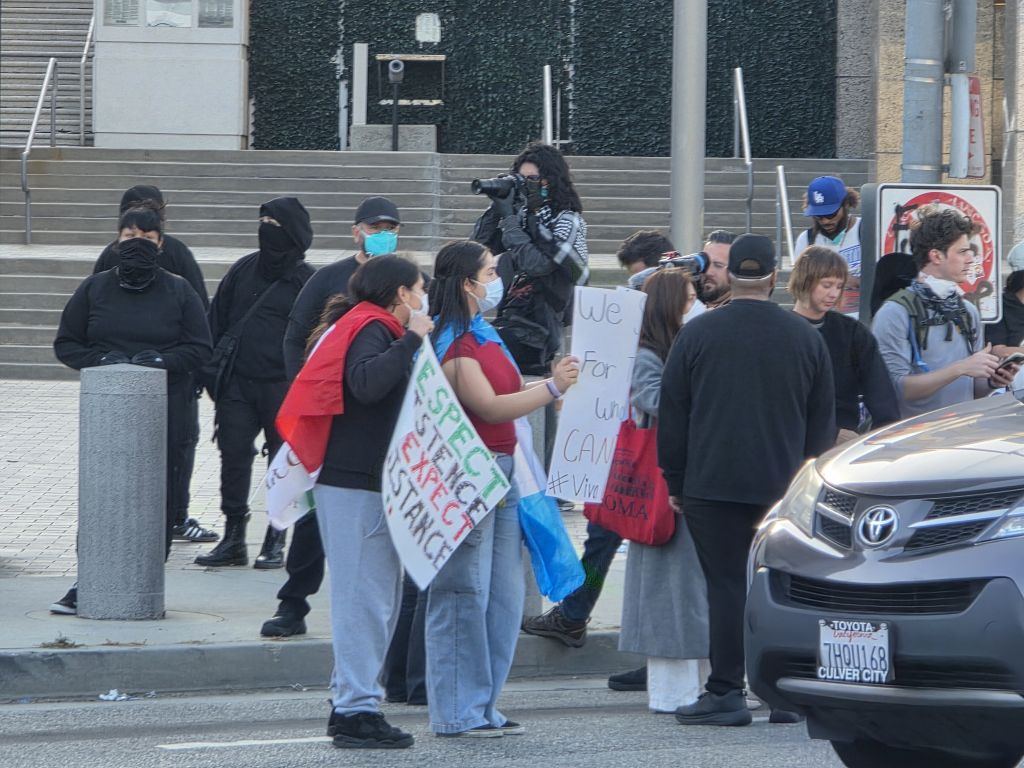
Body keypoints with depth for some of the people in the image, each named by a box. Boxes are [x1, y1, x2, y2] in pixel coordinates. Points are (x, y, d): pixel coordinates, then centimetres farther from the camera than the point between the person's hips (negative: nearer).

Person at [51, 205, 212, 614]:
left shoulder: (178, 291, 7)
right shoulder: (95, 288, 9)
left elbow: (200, 348, 6)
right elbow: (66, 345, 11)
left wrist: (161, 361, -12)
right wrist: (102, 361, -8)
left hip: (165, 410, -1)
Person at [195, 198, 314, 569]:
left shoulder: (306, 281, -2)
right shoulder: (243, 270, 11)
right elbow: (217, 322, 14)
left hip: (281, 387, -4)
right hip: (237, 382, 4)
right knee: (233, 455, 2)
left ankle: (275, 541, 10)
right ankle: (233, 540, 9)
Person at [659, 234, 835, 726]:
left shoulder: (697, 334, -2)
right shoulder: (805, 337, 5)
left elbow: (671, 417, 1)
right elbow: (823, 421, 10)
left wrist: (675, 482, 8)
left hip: (713, 484, -2)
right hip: (784, 485, 2)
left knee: (726, 585, -3)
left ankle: (725, 693, -5)